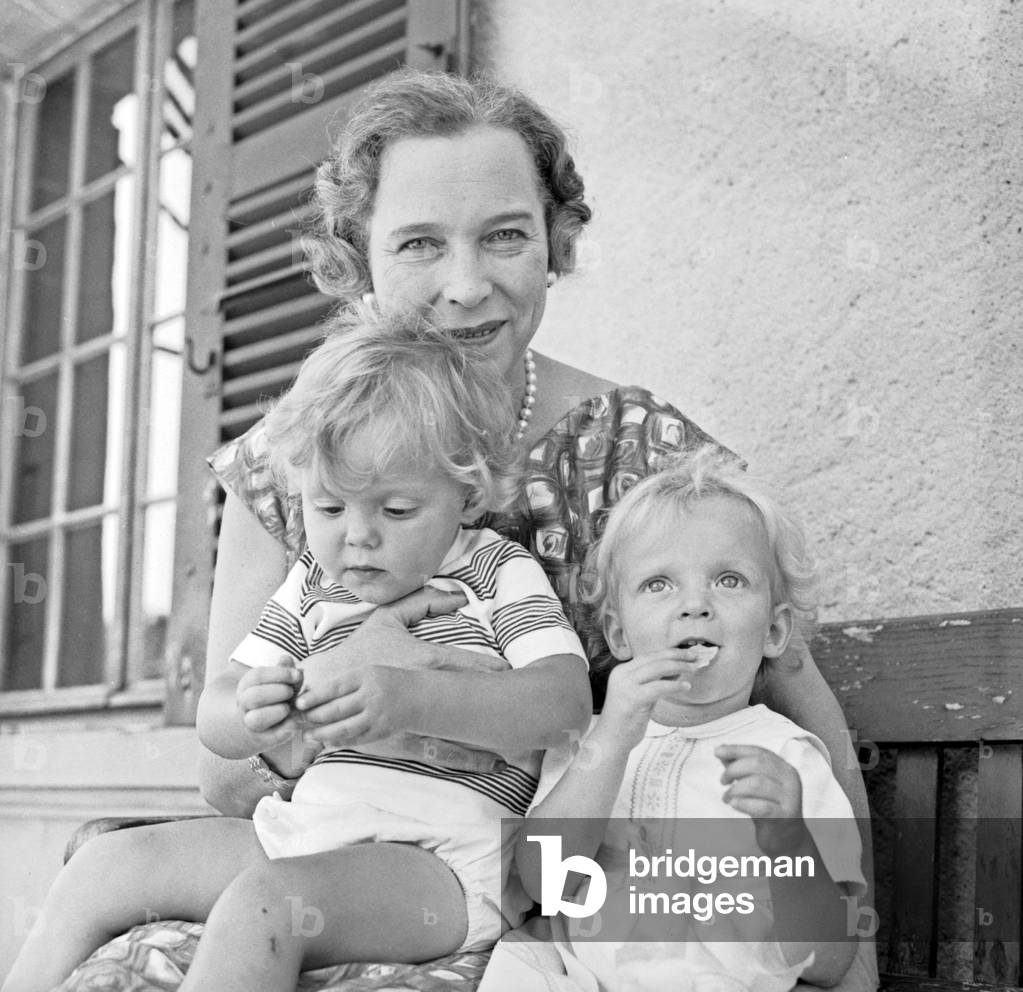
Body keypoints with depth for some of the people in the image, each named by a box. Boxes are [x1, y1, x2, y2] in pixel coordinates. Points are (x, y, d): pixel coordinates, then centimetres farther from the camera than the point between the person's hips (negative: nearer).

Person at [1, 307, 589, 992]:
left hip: (443, 858, -7)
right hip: (301, 830, 7)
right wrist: (249, 716, -17)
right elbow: (214, 718, 10)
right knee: (103, 868, 0)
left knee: (261, 902, -32)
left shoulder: (500, 573, 0)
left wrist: (410, 694, -31)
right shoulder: (312, 586, 14)